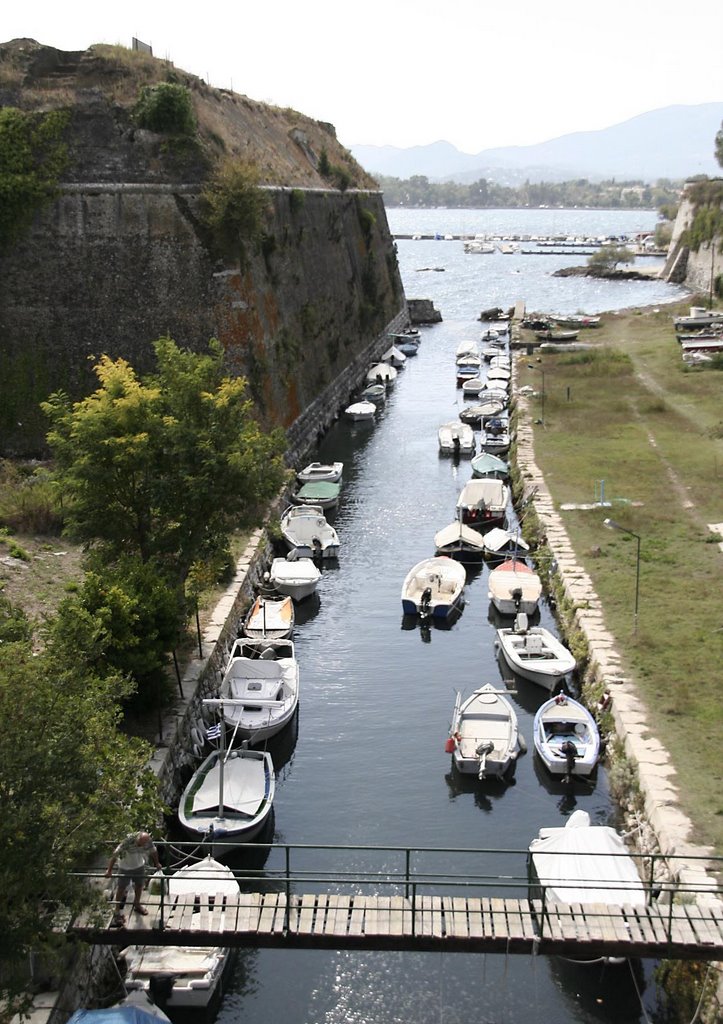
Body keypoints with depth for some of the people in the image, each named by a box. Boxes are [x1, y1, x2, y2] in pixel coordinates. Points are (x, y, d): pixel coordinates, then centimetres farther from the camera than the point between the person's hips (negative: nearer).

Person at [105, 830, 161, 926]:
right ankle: (117, 912, 18)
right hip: (125, 867, -4)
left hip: (139, 866, 4)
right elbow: (115, 854, -33)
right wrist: (109, 870, -32)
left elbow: (153, 851, -2)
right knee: (121, 888, 5)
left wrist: (157, 863, 13)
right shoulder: (128, 841, -36)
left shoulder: (149, 842, -23)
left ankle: (137, 905, 41)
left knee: (139, 886, 18)